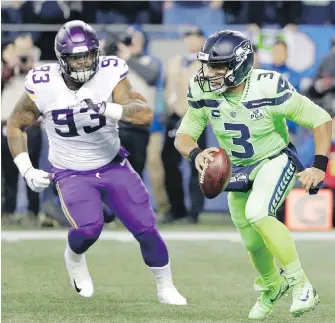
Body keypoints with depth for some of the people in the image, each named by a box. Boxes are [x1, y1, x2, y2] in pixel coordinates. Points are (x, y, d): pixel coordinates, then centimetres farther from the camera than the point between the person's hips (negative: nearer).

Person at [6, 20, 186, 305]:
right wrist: (27, 171, -7)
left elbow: (145, 115, -30)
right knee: (88, 228, -24)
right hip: (72, 174, -2)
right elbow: (15, 126, 0)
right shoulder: (43, 86, -17)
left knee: (145, 227, -1)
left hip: (113, 166, 2)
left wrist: (106, 109, -45)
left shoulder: (110, 75, -19)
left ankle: (166, 289, 21)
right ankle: (74, 257, 12)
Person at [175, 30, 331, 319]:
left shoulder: (269, 89, -29)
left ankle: (301, 285, -19)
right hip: (237, 171, 5)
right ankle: (272, 286, 50)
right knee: (254, 243, 16)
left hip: (275, 161, -5)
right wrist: (196, 154, -29)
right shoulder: (203, 92, -16)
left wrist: (319, 166, -28)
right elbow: (183, 136, -6)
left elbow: (321, 120, -20)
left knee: (257, 212, -32)